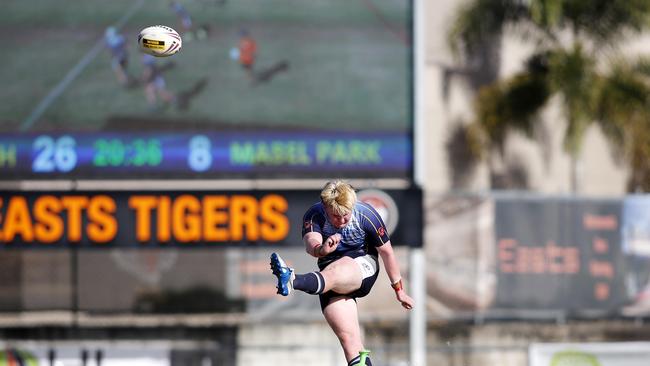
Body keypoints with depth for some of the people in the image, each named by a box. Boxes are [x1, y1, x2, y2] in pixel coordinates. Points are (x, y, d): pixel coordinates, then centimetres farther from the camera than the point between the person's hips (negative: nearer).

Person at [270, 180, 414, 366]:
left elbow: (386, 251, -1)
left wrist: (399, 289, 7)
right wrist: (321, 249, -57)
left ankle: (292, 281, -67)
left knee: (336, 270, -38)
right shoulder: (314, 216, -11)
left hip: (364, 267, -3)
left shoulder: (366, 215, -12)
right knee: (348, 338, -14)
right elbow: (311, 244, -32)